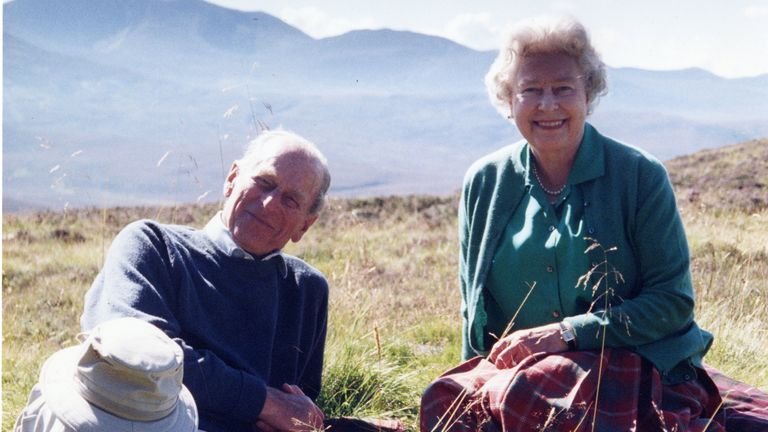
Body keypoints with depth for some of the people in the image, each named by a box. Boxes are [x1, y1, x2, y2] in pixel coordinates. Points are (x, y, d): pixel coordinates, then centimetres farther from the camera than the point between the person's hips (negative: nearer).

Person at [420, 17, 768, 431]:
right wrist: (475, 383, 0)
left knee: (524, 393, -34)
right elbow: (474, 309, 13)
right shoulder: (483, 183, 5)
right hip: (510, 365, 3)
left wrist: (567, 334, -15)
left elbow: (673, 301, -6)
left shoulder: (640, 176, -4)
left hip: (631, 373, -3)